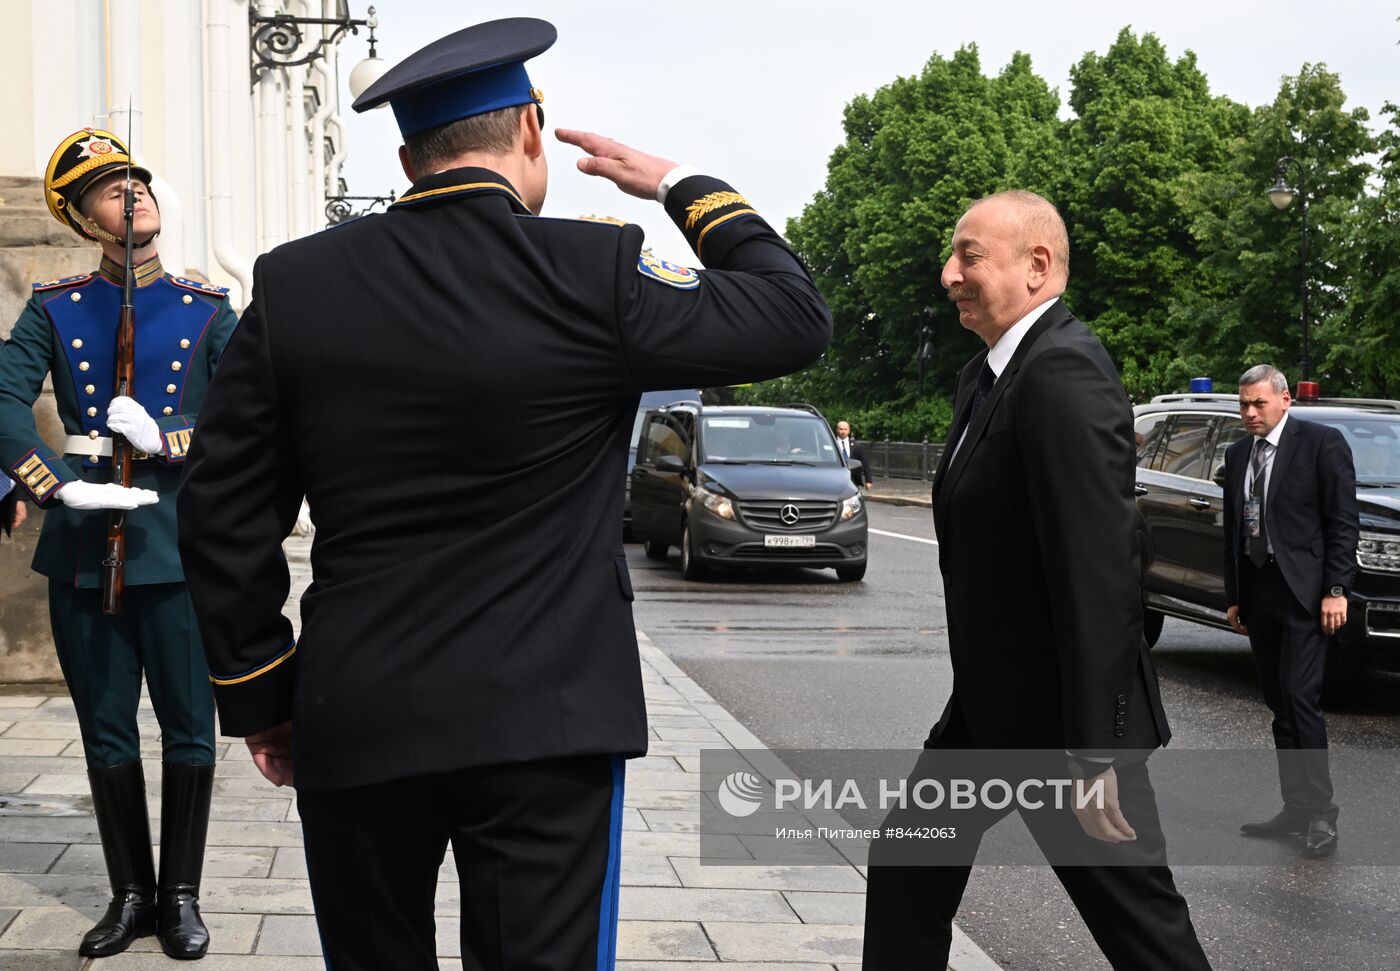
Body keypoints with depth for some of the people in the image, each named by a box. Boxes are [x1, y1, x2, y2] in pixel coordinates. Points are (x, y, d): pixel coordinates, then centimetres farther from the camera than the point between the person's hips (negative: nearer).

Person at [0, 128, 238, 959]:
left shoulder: (208, 311, 5)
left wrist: (168, 443, -16)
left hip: (179, 546, -1)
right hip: (83, 549, 1)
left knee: (188, 729, 5)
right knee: (107, 733, 9)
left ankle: (182, 894, 19)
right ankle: (132, 894, 23)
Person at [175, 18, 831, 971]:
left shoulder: (293, 284, 0)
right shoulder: (595, 273, -9)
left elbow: (223, 514, 3)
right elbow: (797, 317, 2)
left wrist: (259, 693, 13)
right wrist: (684, 186, 12)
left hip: (350, 723, 3)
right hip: (542, 723, -3)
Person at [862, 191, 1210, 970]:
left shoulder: (1063, 373, -21)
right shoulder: (990, 374, 11)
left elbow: (1101, 573, -26)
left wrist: (1093, 753, -26)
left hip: (1062, 718, -10)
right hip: (993, 705, 10)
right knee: (907, 873, 14)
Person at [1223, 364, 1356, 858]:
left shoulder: (1322, 443, -5)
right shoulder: (1238, 454, 13)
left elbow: (1343, 520, -8)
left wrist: (1335, 590, -13)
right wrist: (1234, 596, 14)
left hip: (1303, 593, -6)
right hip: (1258, 594, 7)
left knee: (1300, 698, -12)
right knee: (1279, 704, 9)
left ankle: (1320, 814, -5)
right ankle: (1296, 808, 16)